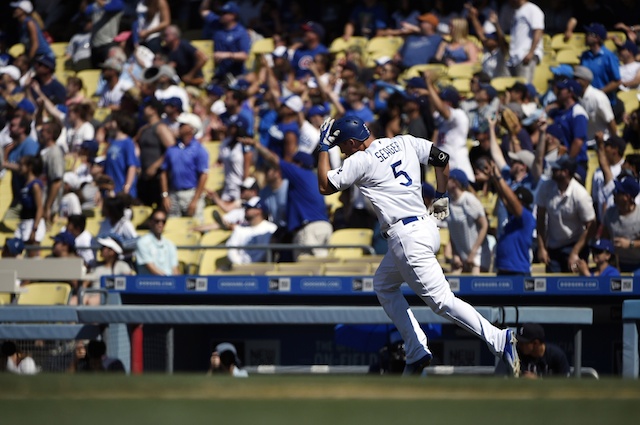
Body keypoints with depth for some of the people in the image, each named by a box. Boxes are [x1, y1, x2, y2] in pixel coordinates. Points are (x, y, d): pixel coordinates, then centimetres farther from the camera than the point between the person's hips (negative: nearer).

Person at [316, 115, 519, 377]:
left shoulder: (361, 161, -8)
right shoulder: (405, 143, 12)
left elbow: (325, 187, 0)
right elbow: (442, 159, 16)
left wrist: (324, 148, 8)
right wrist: (441, 197, 24)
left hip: (407, 236, -9)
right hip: (427, 226, 9)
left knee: (441, 300, -11)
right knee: (383, 285, 24)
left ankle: (498, 340, -21)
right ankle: (417, 353, 18)